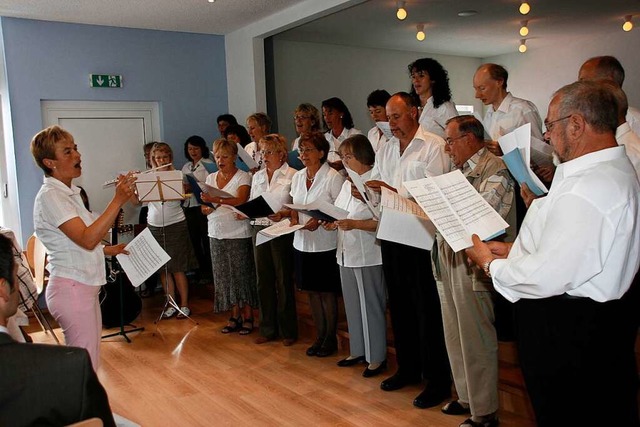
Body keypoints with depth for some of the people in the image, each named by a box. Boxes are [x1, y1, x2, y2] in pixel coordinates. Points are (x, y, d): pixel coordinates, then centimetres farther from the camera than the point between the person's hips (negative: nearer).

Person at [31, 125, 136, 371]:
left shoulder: (68, 192, 14)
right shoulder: (50, 196, -16)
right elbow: (87, 239, -27)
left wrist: (108, 250, 11)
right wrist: (118, 201, -30)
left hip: (84, 287, 9)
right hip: (71, 288, -9)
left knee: (89, 363, 15)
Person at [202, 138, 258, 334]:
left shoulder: (243, 177, -5)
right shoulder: (211, 178, 11)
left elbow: (241, 200, -23)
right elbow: (204, 207, 11)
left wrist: (216, 199, -36)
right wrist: (206, 208, -12)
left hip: (238, 235, -5)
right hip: (217, 235, 5)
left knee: (242, 276, 0)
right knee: (225, 277, 8)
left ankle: (248, 317, 12)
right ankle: (235, 317, 19)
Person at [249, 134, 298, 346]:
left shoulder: (292, 175, -6)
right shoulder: (257, 176, 13)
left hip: (282, 231, -5)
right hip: (260, 229, 6)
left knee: (284, 280, 4)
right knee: (264, 280, 11)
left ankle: (288, 331, 18)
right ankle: (268, 329, 24)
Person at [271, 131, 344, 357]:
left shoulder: (333, 177, -12)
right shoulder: (297, 177, 9)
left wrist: (320, 220, -25)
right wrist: (285, 213, -5)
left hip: (325, 244, -6)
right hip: (302, 243, 6)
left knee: (327, 292, 5)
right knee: (312, 291, 13)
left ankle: (331, 338, 21)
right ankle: (320, 336, 27)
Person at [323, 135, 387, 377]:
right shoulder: (347, 183, 13)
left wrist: (354, 224, -25)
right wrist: (332, 223, -2)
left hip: (368, 256, -8)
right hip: (346, 254, 8)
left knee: (371, 307, 3)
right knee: (353, 306, 17)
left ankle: (377, 357, 17)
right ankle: (358, 351, 31)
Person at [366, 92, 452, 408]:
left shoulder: (434, 146, -6)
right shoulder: (385, 149, 15)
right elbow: (374, 185, 13)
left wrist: (395, 191, -22)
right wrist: (366, 191, -9)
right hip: (392, 234, 7)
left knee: (427, 310, 0)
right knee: (399, 305, 15)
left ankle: (437, 379, 14)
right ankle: (407, 368, 32)